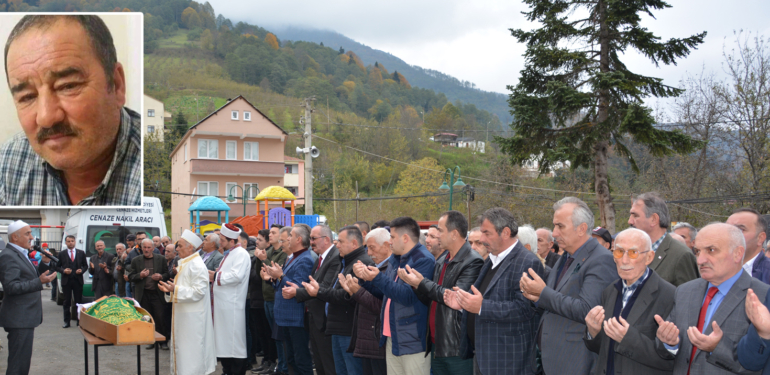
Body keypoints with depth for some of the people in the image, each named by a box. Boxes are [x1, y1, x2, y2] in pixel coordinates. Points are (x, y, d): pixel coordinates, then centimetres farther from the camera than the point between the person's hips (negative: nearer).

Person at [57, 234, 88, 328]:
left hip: (78, 280, 1)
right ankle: (67, 321, 7)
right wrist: (63, 271, -13)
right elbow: (57, 267, 6)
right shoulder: (61, 254, 5)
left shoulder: (81, 253, 8)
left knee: (79, 301, 4)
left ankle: (79, 320, 9)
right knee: (67, 302, 3)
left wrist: (81, 270, -8)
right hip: (66, 281, -1)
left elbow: (85, 265, 12)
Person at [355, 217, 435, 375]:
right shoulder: (395, 259, 15)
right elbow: (385, 293, 21)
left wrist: (378, 278, -22)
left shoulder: (424, 260, -14)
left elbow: (408, 296, -21)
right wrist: (366, 278, 7)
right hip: (392, 338, 9)